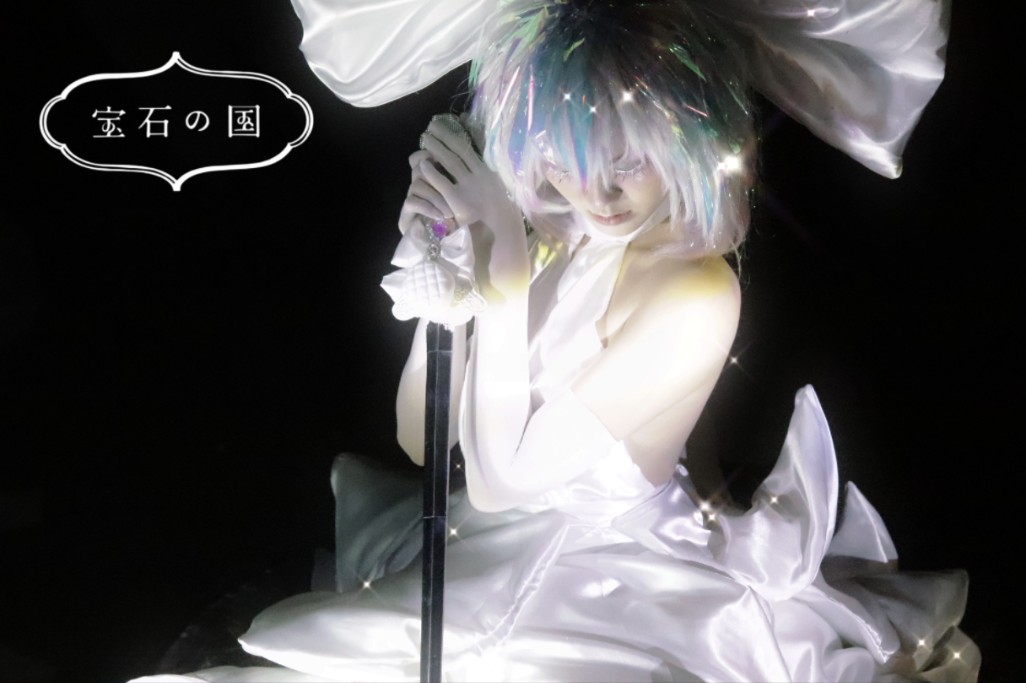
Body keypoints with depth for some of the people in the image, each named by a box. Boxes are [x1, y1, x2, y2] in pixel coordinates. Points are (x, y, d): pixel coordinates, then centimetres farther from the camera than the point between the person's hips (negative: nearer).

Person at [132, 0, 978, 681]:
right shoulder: (540, 237, -5)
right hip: (497, 549, 6)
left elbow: (504, 476, -21)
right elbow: (420, 441, 0)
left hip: (612, 580, -6)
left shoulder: (695, 297, -22)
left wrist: (504, 266, -29)